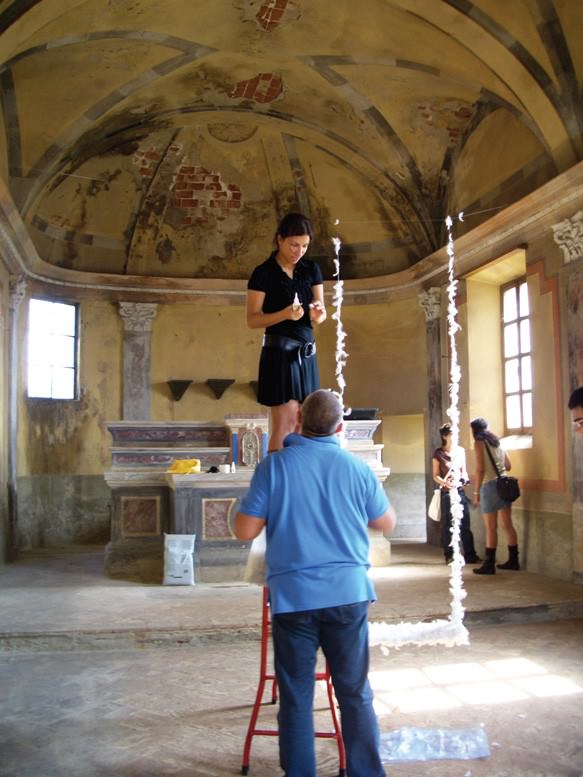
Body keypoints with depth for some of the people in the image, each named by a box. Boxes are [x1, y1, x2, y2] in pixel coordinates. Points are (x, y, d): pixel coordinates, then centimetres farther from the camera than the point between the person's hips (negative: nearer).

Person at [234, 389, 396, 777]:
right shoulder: (358, 468, 0)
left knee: (296, 697, 10)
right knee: (356, 694, 13)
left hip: (293, 595, -1)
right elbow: (388, 523, 13)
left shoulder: (275, 465, -6)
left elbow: (245, 530, -5)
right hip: (348, 592, 1)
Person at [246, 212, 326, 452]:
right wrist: (284, 314, -23)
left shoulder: (312, 270, 9)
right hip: (279, 351, -5)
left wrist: (318, 314, -15)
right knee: (285, 424, -8)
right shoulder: (263, 273, -5)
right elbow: (252, 320, -8)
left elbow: (320, 315, 9)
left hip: (306, 351, 5)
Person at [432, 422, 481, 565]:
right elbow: (436, 476, -1)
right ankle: (449, 556, 11)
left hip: (460, 491, 3)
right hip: (446, 493, -3)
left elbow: (463, 470, 16)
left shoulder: (461, 451, 7)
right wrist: (445, 483, -19)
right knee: (447, 525, 2)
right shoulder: (438, 453, -3)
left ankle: (470, 556, 7)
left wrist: (464, 479, -4)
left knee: (465, 524, 2)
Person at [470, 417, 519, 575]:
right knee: (507, 525, 11)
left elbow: (480, 469, -12)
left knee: (491, 528, -4)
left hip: (489, 485, -7)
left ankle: (489, 565, 0)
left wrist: (476, 491, -8)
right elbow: (508, 466, 20)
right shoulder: (497, 442, 16)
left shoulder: (479, 443, -4)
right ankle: (513, 560, 17)